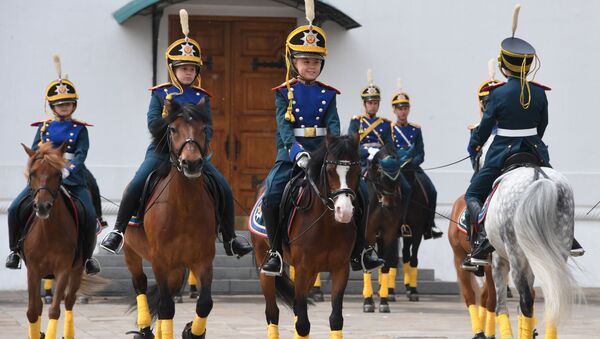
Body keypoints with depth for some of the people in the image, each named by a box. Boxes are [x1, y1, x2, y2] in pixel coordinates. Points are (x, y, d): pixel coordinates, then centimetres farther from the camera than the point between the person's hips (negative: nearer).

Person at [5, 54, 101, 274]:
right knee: (15, 209, -16)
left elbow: (81, 154, -7)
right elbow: (34, 153, 7)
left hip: (73, 179, -2)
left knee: (90, 215, -22)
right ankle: (15, 250, 5)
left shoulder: (79, 129, 7)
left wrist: (67, 169, -27)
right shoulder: (43, 128, 14)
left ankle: (87, 256, 1)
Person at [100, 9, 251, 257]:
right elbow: (153, 124, -8)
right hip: (162, 150, -2)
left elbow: (208, 130, 3)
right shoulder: (160, 94, 5)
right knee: (136, 186, -24)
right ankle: (118, 230, -8)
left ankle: (230, 239, 4)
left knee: (225, 190, -10)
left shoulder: (202, 97, 10)